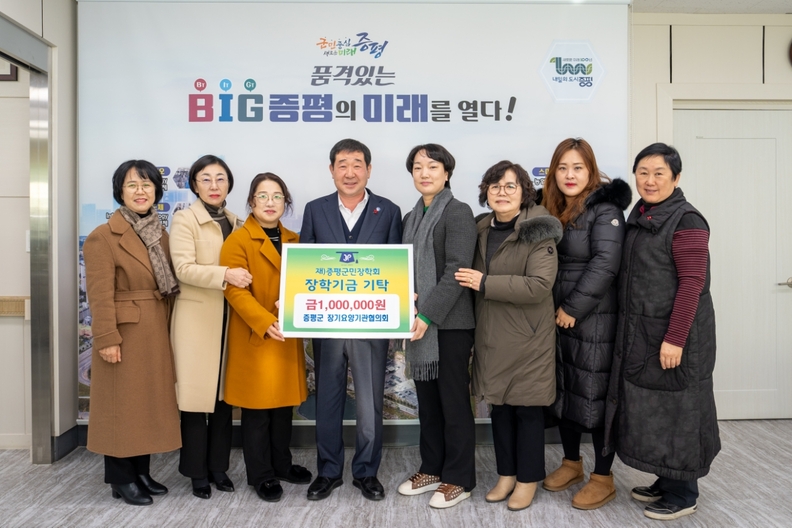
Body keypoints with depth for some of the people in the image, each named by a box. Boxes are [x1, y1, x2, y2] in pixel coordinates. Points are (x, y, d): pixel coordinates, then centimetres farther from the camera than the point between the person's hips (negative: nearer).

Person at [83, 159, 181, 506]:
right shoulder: (103, 237, -9)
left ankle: (142, 473, 27)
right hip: (124, 334, -7)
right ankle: (121, 479, 17)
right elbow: (100, 294, -15)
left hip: (157, 334, 7)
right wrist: (107, 339, -19)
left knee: (150, 402, 13)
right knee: (121, 405, 3)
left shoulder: (161, 235, 12)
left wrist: (169, 329, 8)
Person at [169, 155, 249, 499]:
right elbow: (183, 268, -16)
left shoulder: (234, 222, 13)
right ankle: (197, 472, 15)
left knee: (224, 394, 9)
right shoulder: (184, 219, -4)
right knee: (196, 395, 0)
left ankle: (219, 467, 22)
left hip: (228, 318, 5)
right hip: (196, 318, -5)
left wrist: (238, 276, 0)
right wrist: (224, 275, -27)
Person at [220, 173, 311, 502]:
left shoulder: (294, 241, 12)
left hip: (287, 337, 6)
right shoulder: (237, 240, -7)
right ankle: (260, 475, 18)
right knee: (257, 409, 3)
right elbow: (235, 291, -15)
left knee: (284, 404, 14)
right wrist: (265, 322, -27)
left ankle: (282, 464, 31)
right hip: (254, 338, -5)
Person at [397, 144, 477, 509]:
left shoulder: (458, 212, -8)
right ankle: (432, 468, 28)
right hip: (419, 322, 7)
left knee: (454, 400, 3)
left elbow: (456, 271, -16)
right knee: (427, 399, 14)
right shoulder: (411, 217, 15)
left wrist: (428, 316, -20)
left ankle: (459, 479, 17)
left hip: (450, 323, -7)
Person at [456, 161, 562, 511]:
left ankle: (528, 479, 22)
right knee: (499, 406, 13)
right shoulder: (482, 230, 8)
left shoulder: (538, 231, -11)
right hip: (491, 336, 6)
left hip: (527, 338, -6)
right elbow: (472, 279, 20)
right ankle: (506, 474, 29)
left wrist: (485, 283, -21)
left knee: (526, 409, 5)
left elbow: (539, 285, -22)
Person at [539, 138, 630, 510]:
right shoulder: (551, 210, 10)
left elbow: (605, 263, -20)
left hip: (594, 320, -7)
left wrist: (573, 308, -19)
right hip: (556, 317, 7)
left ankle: (603, 478, 18)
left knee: (594, 394, 2)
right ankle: (571, 462, 33)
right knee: (562, 390, 15)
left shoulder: (604, 210, -10)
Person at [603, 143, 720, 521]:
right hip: (640, 333, 8)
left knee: (675, 410, 4)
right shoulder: (639, 217, 10)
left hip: (674, 334, -8)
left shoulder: (686, 221, -14)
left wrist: (675, 339, -22)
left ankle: (683, 495, 21)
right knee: (649, 409, 15)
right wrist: (634, 331, 13)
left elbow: (692, 284, -19)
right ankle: (666, 482, 32)